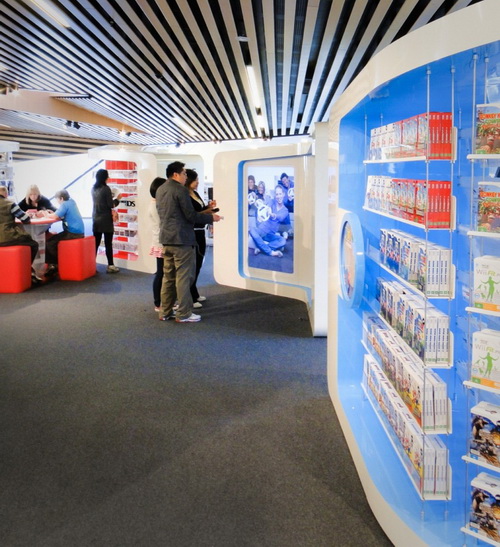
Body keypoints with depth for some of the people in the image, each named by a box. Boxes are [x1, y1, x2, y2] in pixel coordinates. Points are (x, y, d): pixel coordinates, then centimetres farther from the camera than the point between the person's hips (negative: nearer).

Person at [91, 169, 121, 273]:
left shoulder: (93, 189, 6)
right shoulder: (106, 189, -14)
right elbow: (111, 205, -13)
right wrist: (117, 199, 4)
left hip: (96, 219, 6)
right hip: (106, 220, -6)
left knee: (95, 243, 9)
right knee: (108, 244, 0)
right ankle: (110, 266, 3)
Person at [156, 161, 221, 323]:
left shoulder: (160, 190, 14)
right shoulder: (180, 189, -13)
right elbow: (190, 215, -16)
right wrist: (211, 217, -3)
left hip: (166, 238, 8)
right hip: (181, 239, -8)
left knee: (168, 277, 13)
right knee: (183, 277, -2)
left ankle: (165, 312, 17)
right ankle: (184, 314, 2)